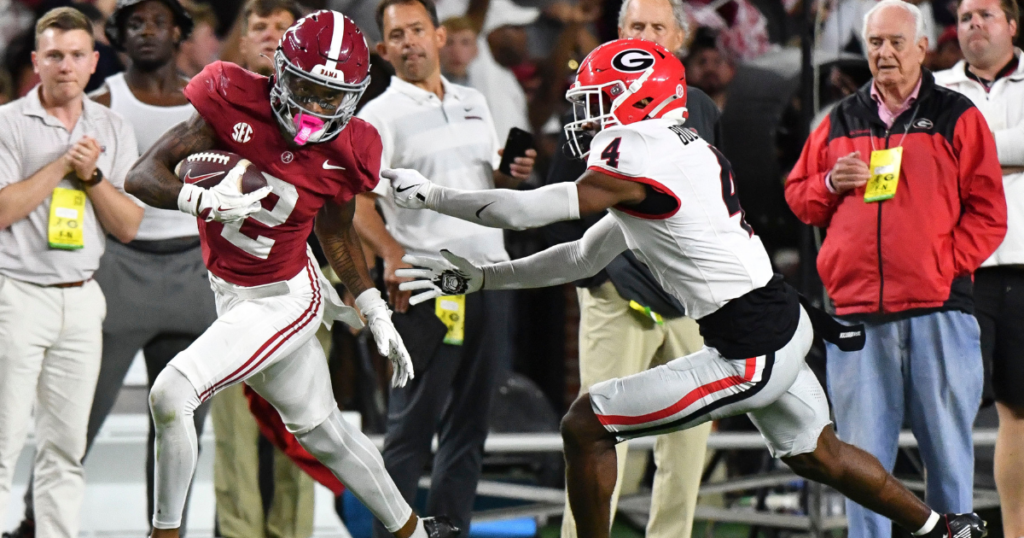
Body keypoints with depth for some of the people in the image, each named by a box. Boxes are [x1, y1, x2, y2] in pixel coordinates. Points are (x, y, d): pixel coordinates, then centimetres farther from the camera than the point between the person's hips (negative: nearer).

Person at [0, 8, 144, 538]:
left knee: (66, 445, 6)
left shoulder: (114, 130, 11)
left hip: (81, 299, 4)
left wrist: (92, 176, -8)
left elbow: (128, 227, 6)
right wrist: (62, 164, -12)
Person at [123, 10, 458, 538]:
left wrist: (374, 312, 10)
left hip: (283, 299, -3)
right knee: (322, 430, 19)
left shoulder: (347, 151, -15)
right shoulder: (234, 102, -19)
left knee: (171, 395, -21)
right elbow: (142, 176, -19)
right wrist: (203, 201, -38)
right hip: (232, 293, 3)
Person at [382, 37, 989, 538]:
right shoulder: (689, 154, 13)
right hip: (787, 322, 10)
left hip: (751, 355, -10)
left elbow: (525, 212, -16)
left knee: (585, 427, -3)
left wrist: (430, 193, -3)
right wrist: (478, 277, 17)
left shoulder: (639, 159, -16)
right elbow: (585, 257, 19)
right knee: (819, 456, 30)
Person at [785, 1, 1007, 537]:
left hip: (937, 311, -3)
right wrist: (831, 185, -1)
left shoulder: (957, 118, 6)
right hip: (857, 315, 3)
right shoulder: (839, 122, 16)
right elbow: (797, 196, 20)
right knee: (863, 456, 3)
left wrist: (946, 267, -9)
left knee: (947, 449, 0)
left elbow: (988, 212, 2)